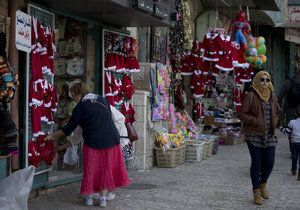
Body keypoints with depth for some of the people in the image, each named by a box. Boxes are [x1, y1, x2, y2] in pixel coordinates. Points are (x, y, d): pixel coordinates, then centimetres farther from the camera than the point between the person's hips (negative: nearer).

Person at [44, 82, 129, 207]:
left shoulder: (80, 107, -7)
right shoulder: (102, 99, 8)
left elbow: (69, 128, -4)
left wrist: (53, 136, 7)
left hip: (93, 142, -4)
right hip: (112, 139, 5)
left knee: (91, 169, 10)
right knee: (106, 168, 11)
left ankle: (88, 197, 18)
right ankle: (103, 198, 14)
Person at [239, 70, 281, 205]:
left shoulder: (272, 96, 9)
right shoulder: (251, 96, -8)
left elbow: (277, 111, 23)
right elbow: (242, 114, -10)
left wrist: (274, 123, 8)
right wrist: (256, 121, -18)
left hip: (269, 135, 5)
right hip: (254, 135, -5)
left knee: (270, 162, 3)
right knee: (256, 163, 1)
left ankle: (263, 183, 30)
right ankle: (256, 191, 14)